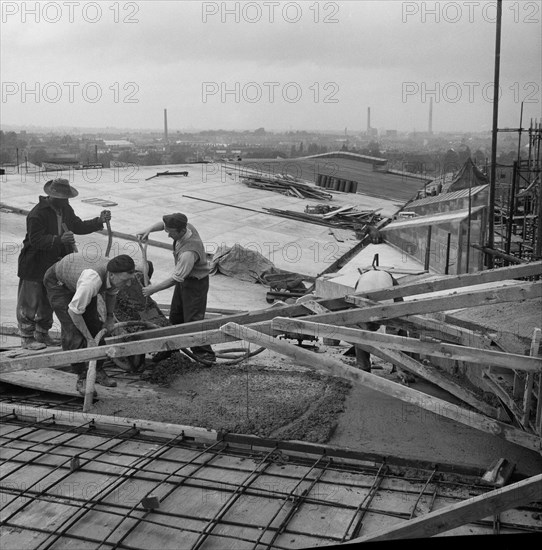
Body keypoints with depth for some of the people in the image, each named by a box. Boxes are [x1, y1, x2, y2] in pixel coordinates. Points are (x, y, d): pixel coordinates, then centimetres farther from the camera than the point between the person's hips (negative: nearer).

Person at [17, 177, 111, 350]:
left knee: (48, 302, 16)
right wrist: (59, 240, -40)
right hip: (34, 266, -8)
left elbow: (78, 227, 15)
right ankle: (27, 338, 13)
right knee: (30, 302, 1)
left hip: (53, 265, 8)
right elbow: (36, 240, -28)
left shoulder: (65, 209, 4)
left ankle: (42, 334, 31)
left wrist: (99, 221, 3)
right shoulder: (37, 214, -22)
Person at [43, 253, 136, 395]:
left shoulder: (117, 274, -24)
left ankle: (98, 371, 16)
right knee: (72, 331, -15)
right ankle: (82, 378, -6)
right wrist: (89, 339, -24)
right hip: (58, 281, -7)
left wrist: (110, 317, 2)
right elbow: (73, 311, -32)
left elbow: (111, 292, 3)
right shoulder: (92, 281, -46)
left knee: (93, 324, 3)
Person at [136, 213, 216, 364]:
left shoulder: (189, 252, -38)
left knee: (192, 319, -4)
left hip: (195, 283, -9)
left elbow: (175, 279, -30)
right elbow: (163, 223, 8)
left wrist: (153, 289, -19)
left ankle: (205, 354, 11)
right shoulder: (187, 226, -13)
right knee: (175, 316, 18)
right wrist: (149, 230, -10)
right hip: (184, 279, 9)